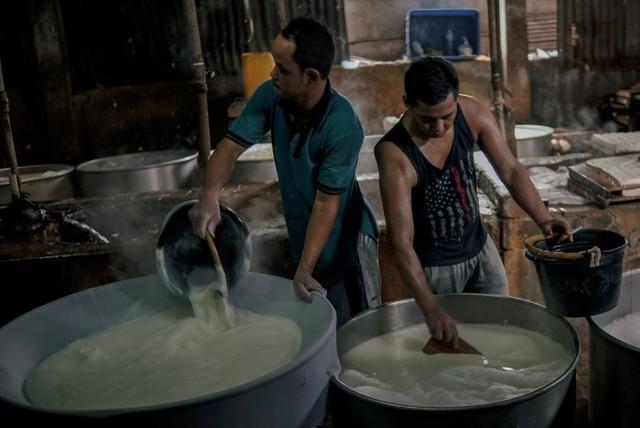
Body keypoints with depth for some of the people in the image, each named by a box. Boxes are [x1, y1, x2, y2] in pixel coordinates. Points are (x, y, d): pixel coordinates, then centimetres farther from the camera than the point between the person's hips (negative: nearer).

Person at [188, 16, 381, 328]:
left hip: (344, 243, -5)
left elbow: (326, 202, -26)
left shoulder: (342, 126, -29)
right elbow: (232, 144, -12)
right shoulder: (271, 96, -13)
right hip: (302, 238, 5)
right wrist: (209, 195, -32)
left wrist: (304, 269, -28)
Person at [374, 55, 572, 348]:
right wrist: (430, 310, -41)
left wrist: (543, 219, -22)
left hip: (480, 248, 5)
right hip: (433, 267, -5)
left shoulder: (472, 113, -15)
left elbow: (510, 170, -6)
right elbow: (401, 242, -33)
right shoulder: (395, 154, -30)